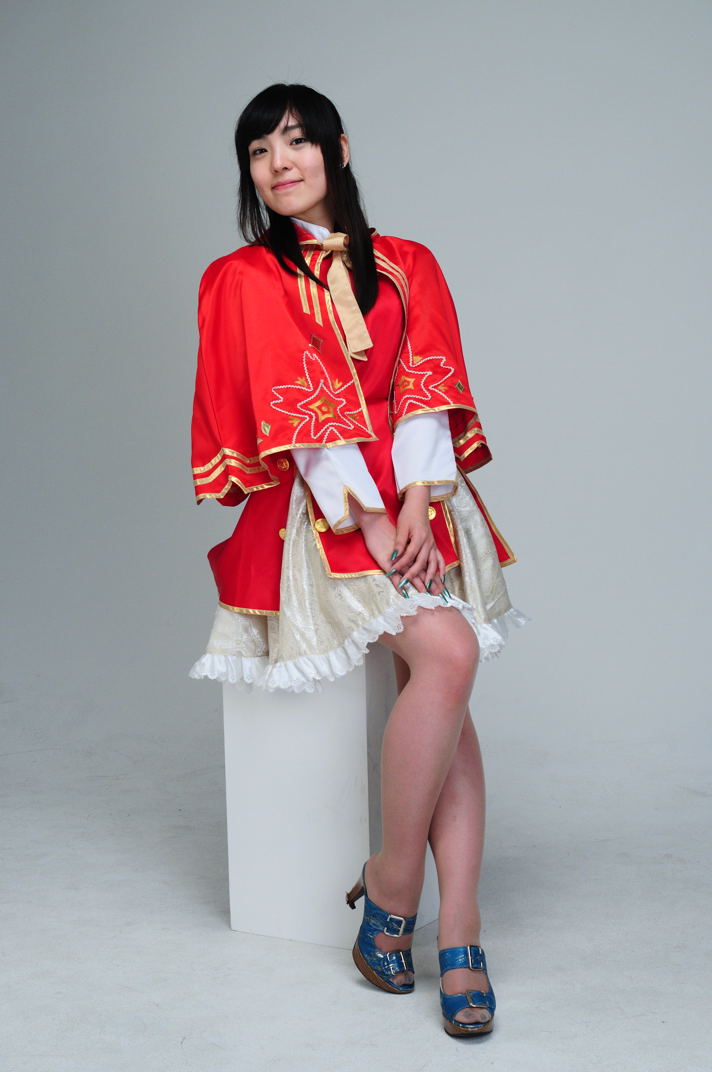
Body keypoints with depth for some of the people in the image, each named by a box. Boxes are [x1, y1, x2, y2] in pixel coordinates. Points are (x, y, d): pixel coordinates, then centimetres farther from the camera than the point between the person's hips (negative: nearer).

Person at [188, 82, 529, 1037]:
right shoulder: (244, 280, 8)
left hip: (416, 500, 3)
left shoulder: (407, 267, 18)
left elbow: (425, 390, 4)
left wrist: (418, 500, -13)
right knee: (448, 654, -27)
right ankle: (392, 885, -11)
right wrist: (366, 519, -16)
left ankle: (456, 931, -20)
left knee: (438, 680, -21)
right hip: (318, 510, -3)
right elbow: (294, 412, -5)